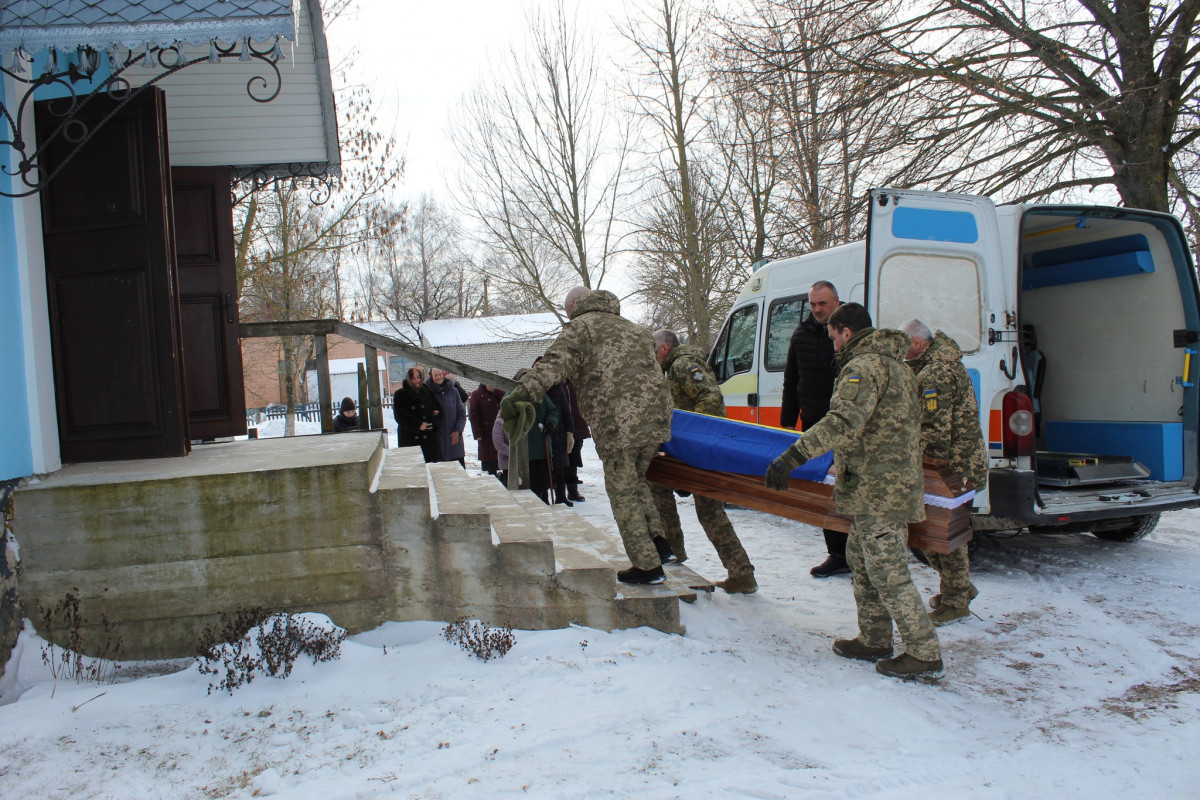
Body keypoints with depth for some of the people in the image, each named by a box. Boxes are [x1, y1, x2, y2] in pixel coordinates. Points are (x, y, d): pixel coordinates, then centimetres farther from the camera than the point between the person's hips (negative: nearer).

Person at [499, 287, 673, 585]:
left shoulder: (581, 327, 5)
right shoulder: (633, 329, 27)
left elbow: (553, 364, -12)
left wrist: (522, 393, -20)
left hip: (617, 427, -7)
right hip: (656, 421, 7)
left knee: (624, 495, 4)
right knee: (636, 482, 25)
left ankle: (647, 566, 7)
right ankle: (657, 540, 17)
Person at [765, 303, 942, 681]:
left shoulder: (864, 366, -15)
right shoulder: (893, 363, 18)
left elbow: (843, 423, -30)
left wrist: (792, 456, -34)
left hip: (878, 487, -11)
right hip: (895, 480, 11)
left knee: (888, 573, -3)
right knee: (861, 559, 19)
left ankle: (925, 655, 5)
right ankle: (874, 640, 27)